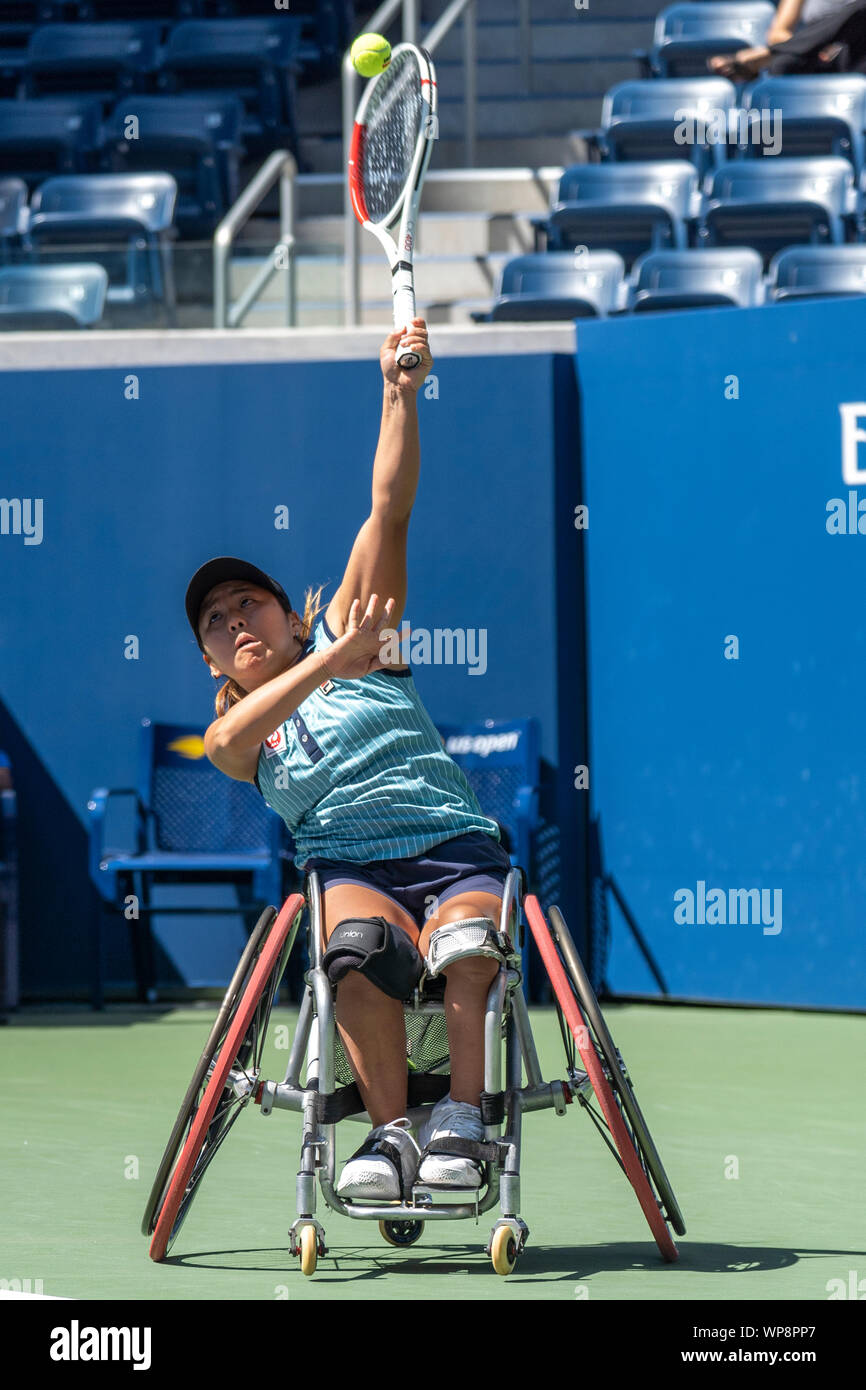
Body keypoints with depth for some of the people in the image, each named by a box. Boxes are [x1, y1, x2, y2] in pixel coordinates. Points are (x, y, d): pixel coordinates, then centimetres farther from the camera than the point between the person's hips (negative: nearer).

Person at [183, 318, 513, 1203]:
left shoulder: (349, 636, 18)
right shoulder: (233, 738, 18)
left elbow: (389, 510, 8)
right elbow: (233, 737, -10)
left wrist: (401, 392, -4)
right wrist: (332, 664, -22)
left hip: (454, 847, 0)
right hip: (349, 869, 0)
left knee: (467, 939, -35)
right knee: (361, 946, -36)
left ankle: (461, 1114, -39)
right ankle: (390, 1130, -39)